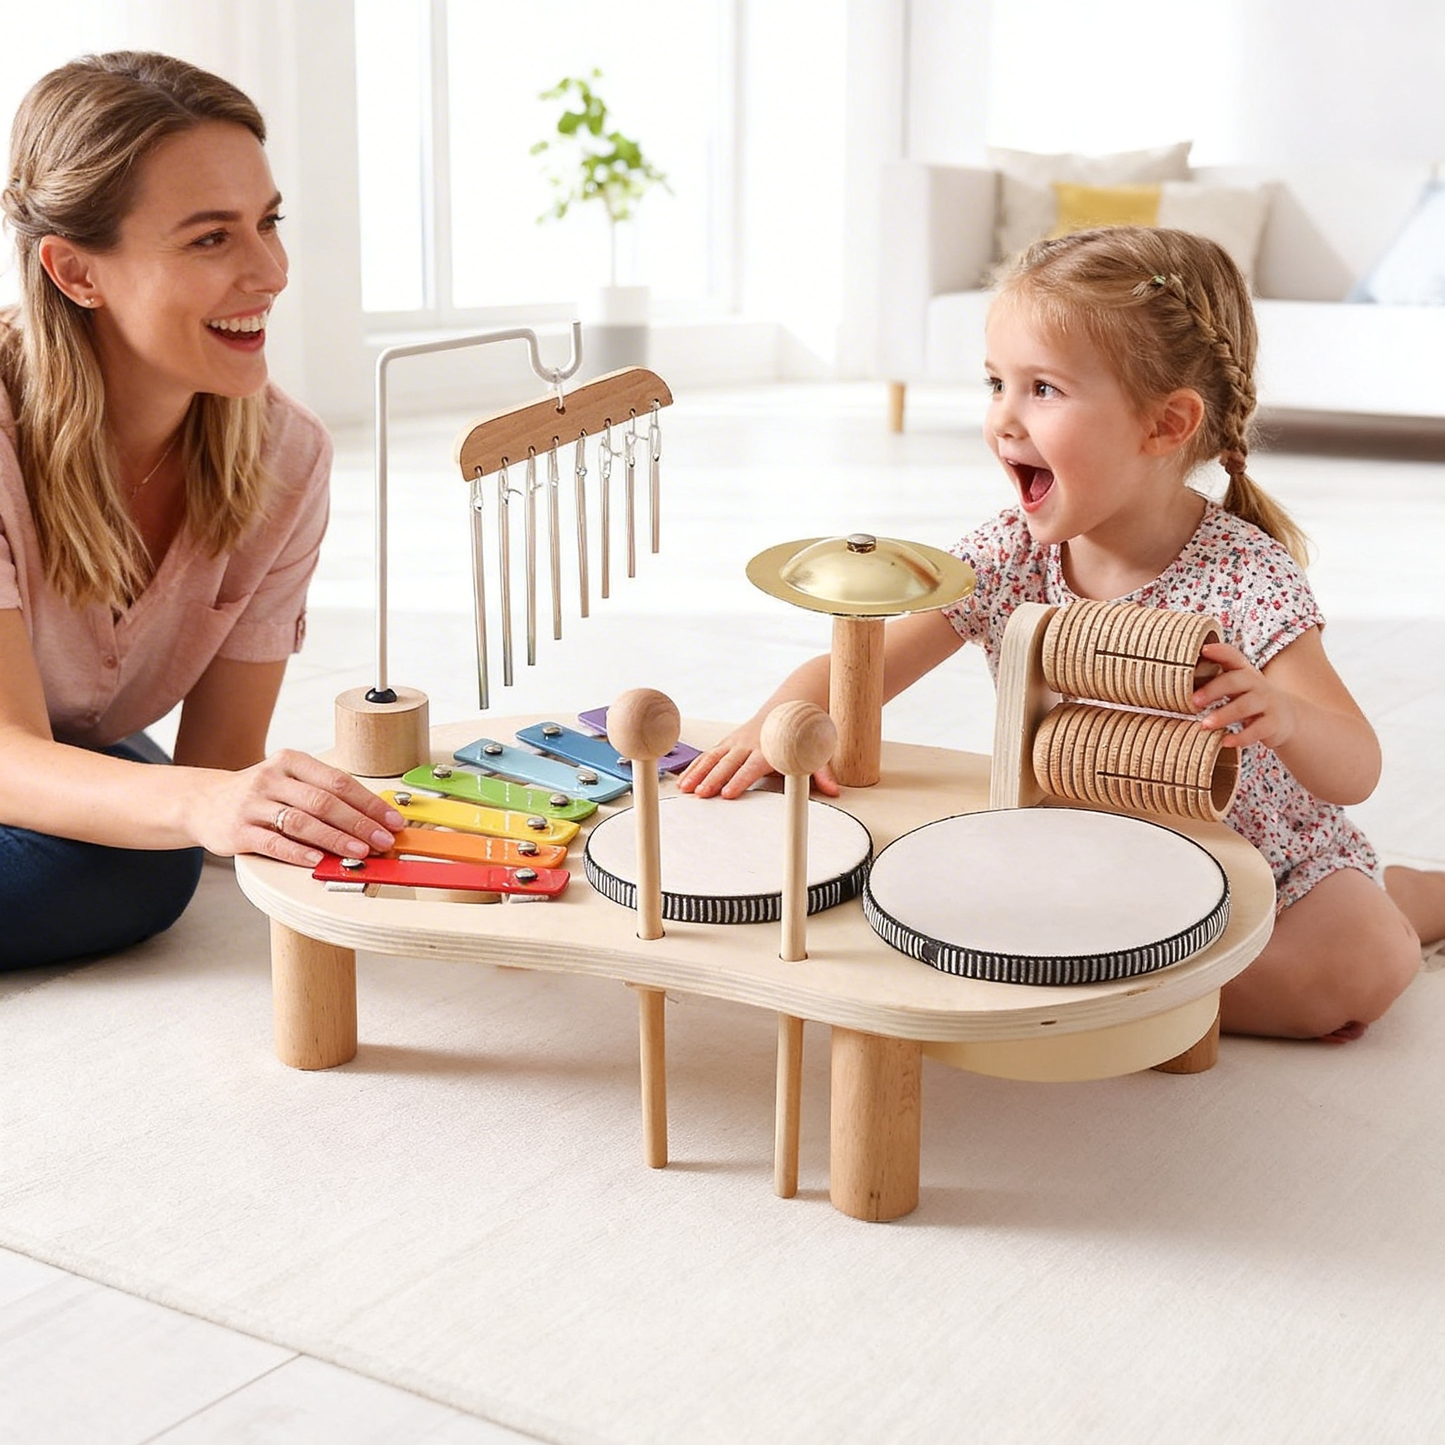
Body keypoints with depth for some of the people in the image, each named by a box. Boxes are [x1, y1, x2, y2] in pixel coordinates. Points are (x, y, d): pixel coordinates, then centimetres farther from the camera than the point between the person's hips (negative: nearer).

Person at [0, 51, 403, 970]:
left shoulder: (287, 458, -18)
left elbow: (221, 758, -14)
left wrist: (318, 813, -36)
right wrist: (202, 804, -54)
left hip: (79, 756, 5)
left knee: (148, 870, -24)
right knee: (101, 866, -29)